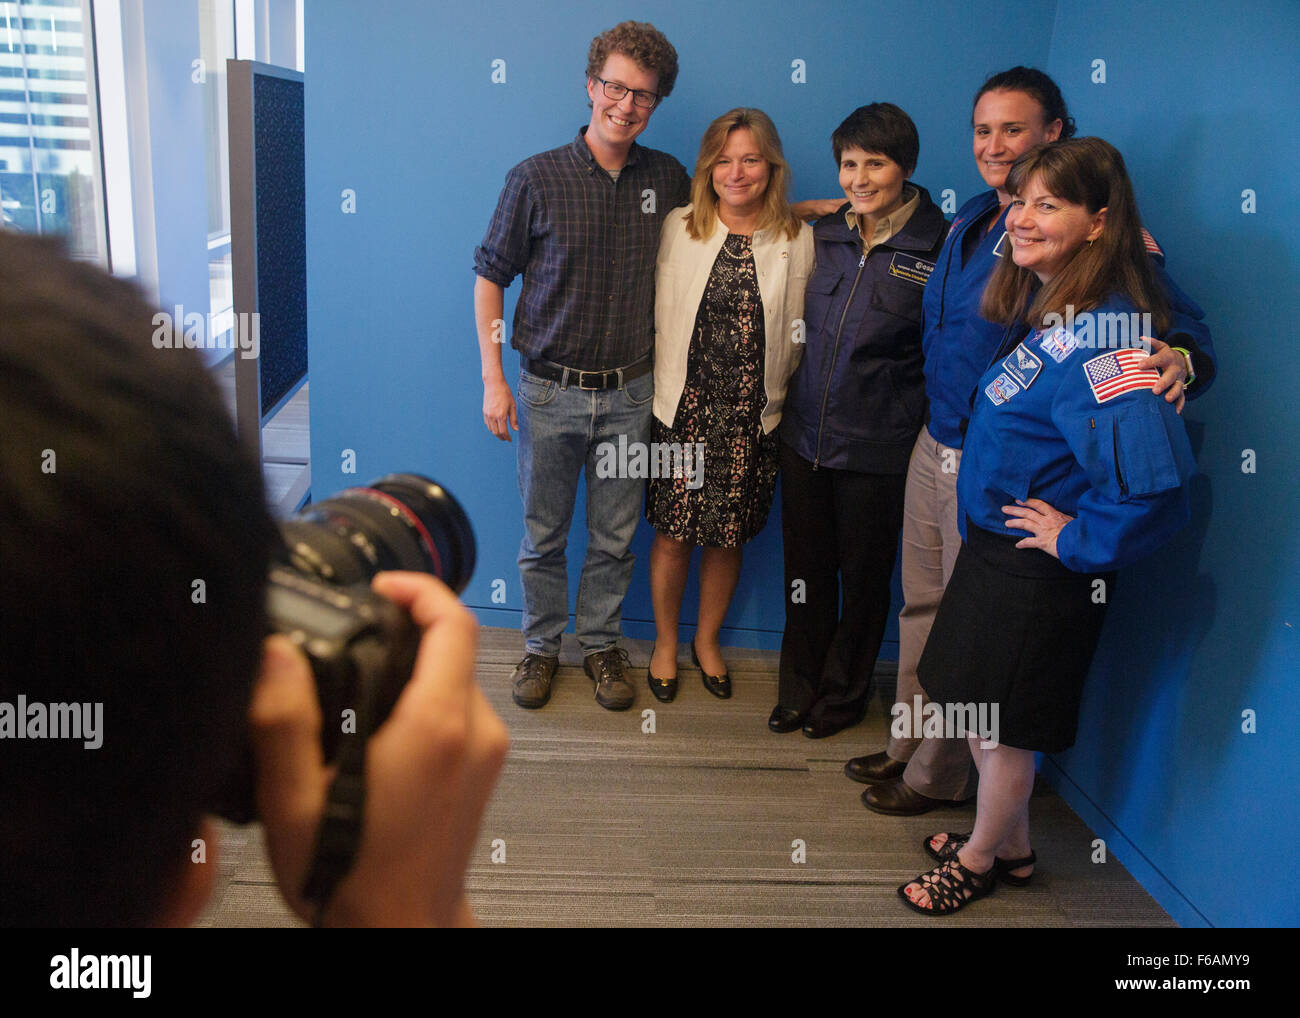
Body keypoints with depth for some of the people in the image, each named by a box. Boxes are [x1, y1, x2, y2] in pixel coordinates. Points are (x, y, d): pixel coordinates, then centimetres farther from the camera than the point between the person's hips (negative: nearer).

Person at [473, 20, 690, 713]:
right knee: (543, 536, 10)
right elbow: (490, 277, 0)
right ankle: (541, 647, 29)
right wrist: (493, 379, -5)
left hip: (629, 394, 2)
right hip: (550, 390, -2)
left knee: (614, 538, 11)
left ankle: (602, 644, 30)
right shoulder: (535, 179, -5)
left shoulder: (669, 180, 3)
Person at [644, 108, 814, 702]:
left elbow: (795, 335, 4)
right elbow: (660, 317, 4)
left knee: (727, 539, 11)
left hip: (753, 419, 0)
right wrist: (666, 394, 2)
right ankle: (665, 642, 29)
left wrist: (773, 400, 1)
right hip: (683, 410, 0)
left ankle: (707, 640, 35)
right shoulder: (680, 228, 1)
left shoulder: (797, 239, 0)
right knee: (673, 536, 6)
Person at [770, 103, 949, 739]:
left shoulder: (941, 246, -9)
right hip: (804, 433, 4)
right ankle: (799, 689, 32)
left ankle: (844, 693, 32)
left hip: (877, 447, -4)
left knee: (864, 576, 11)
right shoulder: (823, 234, 6)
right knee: (805, 568, 14)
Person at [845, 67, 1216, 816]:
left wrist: (1180, 361, -38)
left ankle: (941, 776, 25)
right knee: (922, 606, 18)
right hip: (936, 444, 8)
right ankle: (908, 744, 37)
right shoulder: (972, 221, 9)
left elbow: (1177, 321, -18)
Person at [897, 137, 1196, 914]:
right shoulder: (1039, 309, 4)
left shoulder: (1100, 332, -25)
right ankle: (1011, 846, 42)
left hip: (1038, 571, -9)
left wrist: (1081, 541, -23)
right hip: (993, 544, 9)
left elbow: (1153, 469, -34)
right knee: (977, 704, 20)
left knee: (1002, 721, 9)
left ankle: (981, 857, 34)